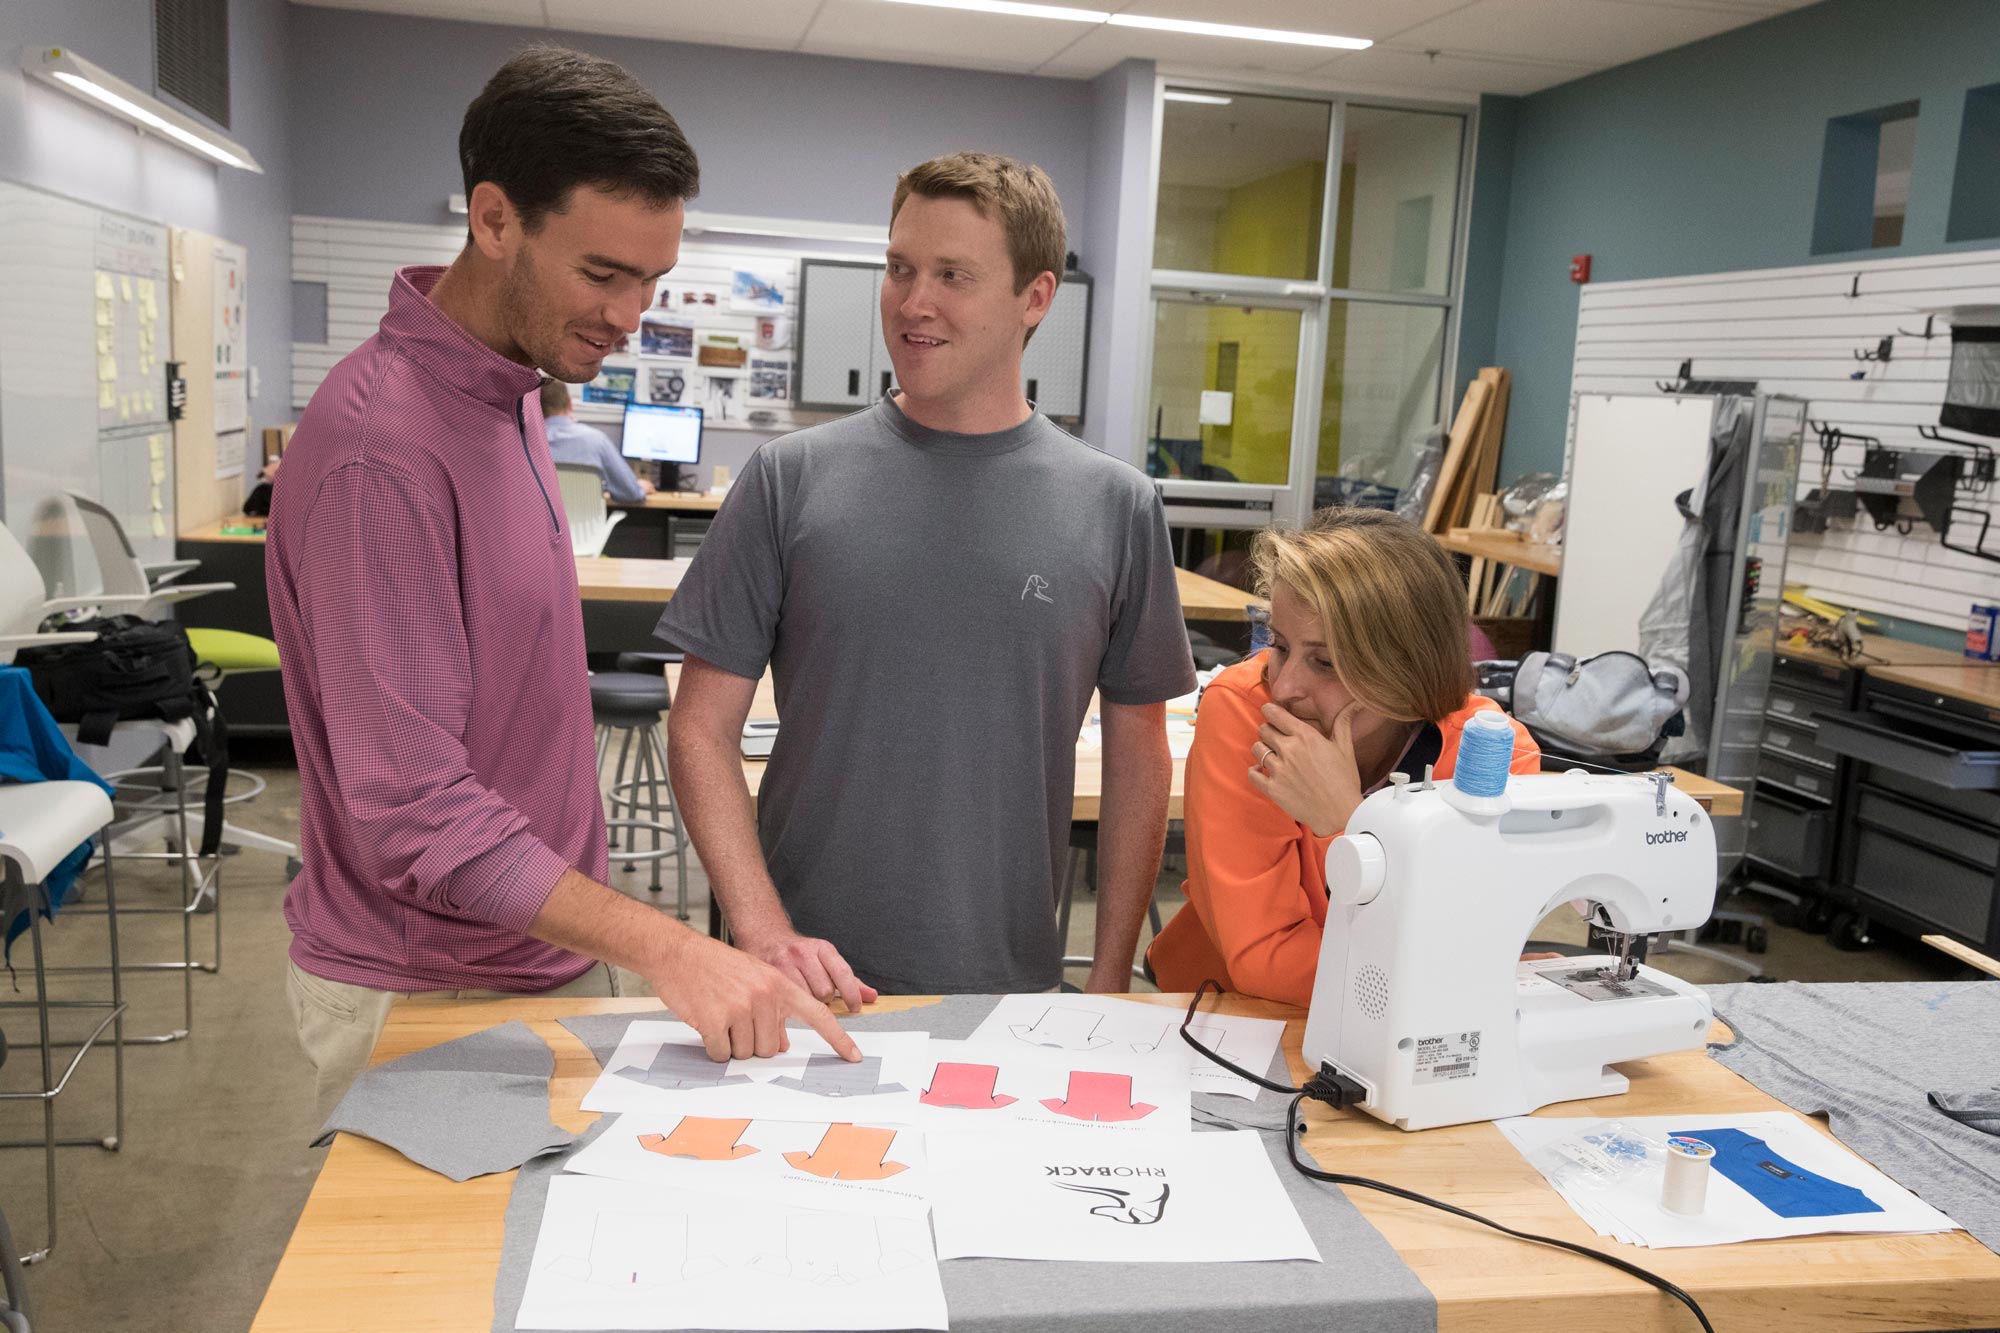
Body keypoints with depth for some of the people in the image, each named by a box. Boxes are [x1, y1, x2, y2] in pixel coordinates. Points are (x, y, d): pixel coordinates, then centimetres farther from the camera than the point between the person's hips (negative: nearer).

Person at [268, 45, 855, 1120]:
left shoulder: (505, 395, 4)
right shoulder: (382, 446, -25)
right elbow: (413, 811, -27)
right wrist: (666, 949, -32)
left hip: (539, 952, 8)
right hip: (426, 994, -8)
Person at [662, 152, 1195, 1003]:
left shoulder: (1115, 507, -1)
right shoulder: (793, 480, -4)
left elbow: (1137, 755, 4)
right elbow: (703, 729, -3)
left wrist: (1111, 981, 1)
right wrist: (763, 928, -15)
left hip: (1011, 986, 1)